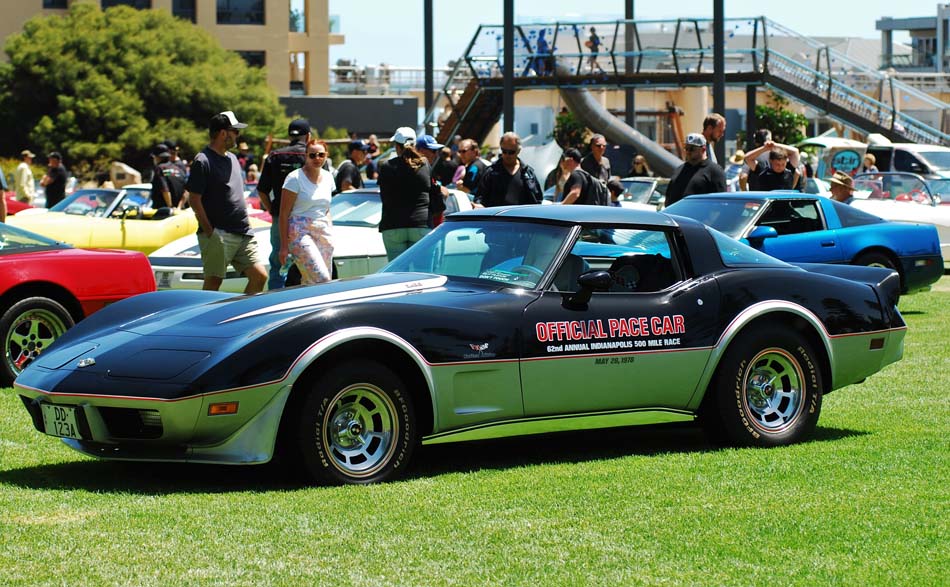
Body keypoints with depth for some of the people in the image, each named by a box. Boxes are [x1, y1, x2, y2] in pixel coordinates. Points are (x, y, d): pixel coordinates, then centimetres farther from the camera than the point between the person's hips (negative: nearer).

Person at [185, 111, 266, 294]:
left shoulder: (232, 159, 18)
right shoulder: (203, 161, -9)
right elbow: (195, 200, -12)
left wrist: (245, 228, 17)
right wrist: (210, 232, -15)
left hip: (243, 235, 8)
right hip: (219, 236, -8)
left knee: (259, 276, 0)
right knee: (213, 283, -5)